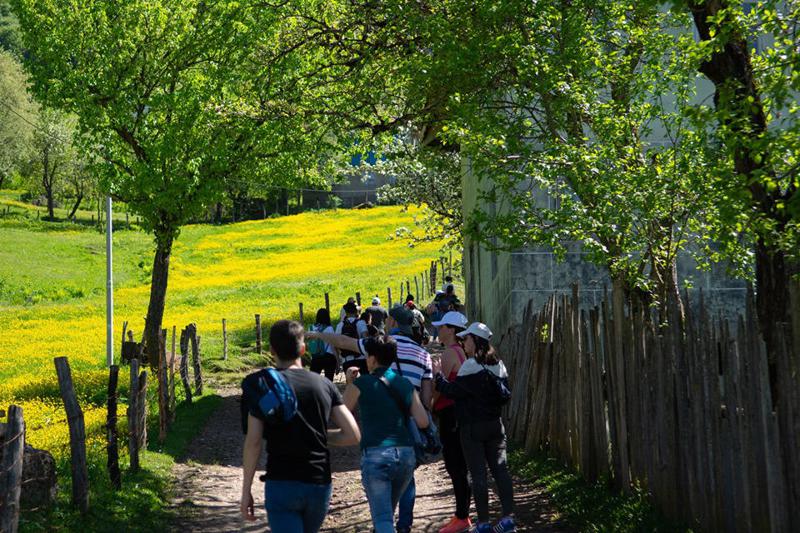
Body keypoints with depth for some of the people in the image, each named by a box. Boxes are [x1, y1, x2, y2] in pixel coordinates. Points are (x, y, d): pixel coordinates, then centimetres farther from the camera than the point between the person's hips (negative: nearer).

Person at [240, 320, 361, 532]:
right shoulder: (324, 385, 5)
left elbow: (253, 441, -11)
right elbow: (353, 435, 0)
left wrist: (246, 491, -4)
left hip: (282, 484, -4)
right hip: (320, 485, 4)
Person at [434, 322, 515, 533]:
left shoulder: (471, 366, -14)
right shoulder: (498, 365, 8)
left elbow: (454, 391, -11)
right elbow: (504, 395, 13)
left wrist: (438, 376, 1)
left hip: (473, 427, -6)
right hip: (495, 424, 6)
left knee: (478, 474, -2)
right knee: (500, 469, 7)